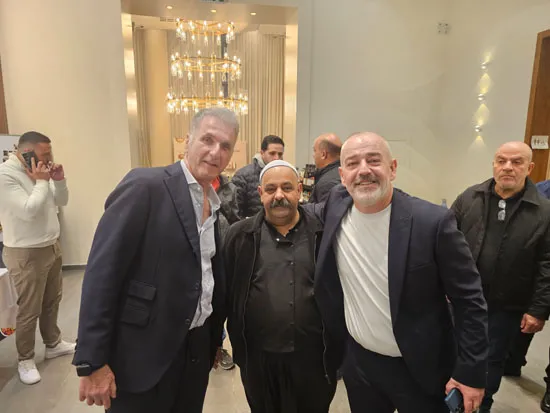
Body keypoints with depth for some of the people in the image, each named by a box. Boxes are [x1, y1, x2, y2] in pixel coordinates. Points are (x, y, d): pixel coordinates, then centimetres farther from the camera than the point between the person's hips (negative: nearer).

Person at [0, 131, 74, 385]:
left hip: (52, 246, 7)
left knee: (52, 301, 19)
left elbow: (61, 202, 9)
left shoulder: (40, 171, 4)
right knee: (29, 310, 4)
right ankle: (25, 359, 24)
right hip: (26, 254, -7)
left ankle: (53, 344, 37)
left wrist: (59, 180, -7)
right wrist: (41, 182, -17)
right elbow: (29, 211, -25)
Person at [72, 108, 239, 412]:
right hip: (145, 353, -6)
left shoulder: (214, 204, 6)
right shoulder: (145, 186, -14)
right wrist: (92, 361, -16)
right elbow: (102, 271, -17)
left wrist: (215, 338, 13)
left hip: (197, 351, 6)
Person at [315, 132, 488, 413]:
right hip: (357, 361, 4)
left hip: (420, 369, -3)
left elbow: (469, 300, -13)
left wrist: (471, 372, -11)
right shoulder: (336, 205, -9)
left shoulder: (433, 222, -21)